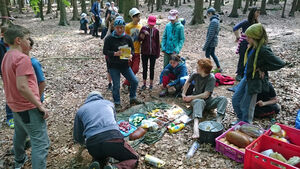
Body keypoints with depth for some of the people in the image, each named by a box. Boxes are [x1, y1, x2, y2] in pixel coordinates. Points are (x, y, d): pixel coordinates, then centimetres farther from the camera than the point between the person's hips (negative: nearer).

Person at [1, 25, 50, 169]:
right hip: (29, 108, -10)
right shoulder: (22, 58, -20)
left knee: (20, 135, 29)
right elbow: (22, 87, -27)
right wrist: (40, 106, -22)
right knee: (40, 143, -6)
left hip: (15, 106, 10)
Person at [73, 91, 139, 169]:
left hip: (93, 144, 2)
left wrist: (84, 142, 53)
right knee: (134, 159, 19)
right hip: (113, 138, -2)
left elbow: (77, 137, 31)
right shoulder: (108, 103, 28)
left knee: (100, 158, 36)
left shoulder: (81, 110, 26)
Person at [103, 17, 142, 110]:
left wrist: (130, 55, -13)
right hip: (113, 66, -3)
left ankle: (133, 98, 25)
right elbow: (105, 51, -7)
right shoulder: (109, 38, -8)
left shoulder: (127, 38, 2)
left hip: (125, 65, 4)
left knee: (134, 81, 3)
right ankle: (117, 103, 19)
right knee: (116, 85, 1)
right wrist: (115, 53, -23)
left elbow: (132, 49, 9)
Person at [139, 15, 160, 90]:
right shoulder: (144, 28, 0)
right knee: (144, 68, 6)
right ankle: (144, 83, 18)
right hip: (145, 52, 0)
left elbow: (157, 42, 6)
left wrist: (158, 53, 3)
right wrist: (144, 34, -19)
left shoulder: (156, 31, 2)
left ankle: (151, 83, 19)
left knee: (152, 68, 8)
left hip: (153, 52, 0)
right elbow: (140, 39, -1)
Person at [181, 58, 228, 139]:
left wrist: (191, 97, -16)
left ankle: (218, 121, -46)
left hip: (207, 100, 0)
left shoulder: (211, 78, -13)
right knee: (199, 102, -38)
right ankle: (196, 125, -64)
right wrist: (184, 94, 9)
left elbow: (206, 95, -19)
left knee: (223, 99, -26)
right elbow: (188, 82, 18)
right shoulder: (195, 75, -4)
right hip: (196, 99, 0)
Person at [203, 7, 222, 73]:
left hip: (211, 42, -10)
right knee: (212, 54, 19)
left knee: (207, 55, 2)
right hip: (214, 41, 10)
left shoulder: (213, 21, -21)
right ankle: (218, 68, 27)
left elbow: (210, 35, -24)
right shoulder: (216, 20, 9)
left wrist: (205, 45, -20)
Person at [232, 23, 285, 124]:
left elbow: (280, 64, -24)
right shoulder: (252, 47, 0)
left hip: (255, 81, -8)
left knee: (246, 106, 5)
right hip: (246, 78, 8)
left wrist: (262, 69, -15)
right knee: (235, 99, 16)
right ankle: (241, 119, 37)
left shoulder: (263, 51, -24)